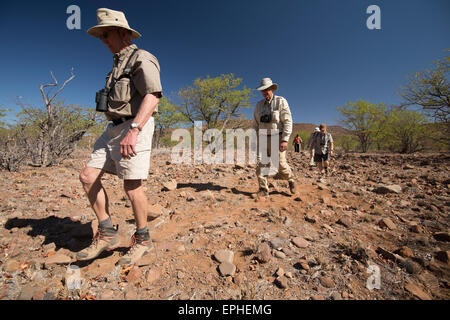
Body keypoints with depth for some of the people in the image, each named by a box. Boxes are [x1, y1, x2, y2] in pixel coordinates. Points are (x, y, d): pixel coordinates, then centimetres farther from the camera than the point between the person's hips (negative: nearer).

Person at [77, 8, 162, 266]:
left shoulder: (141, 59, -5)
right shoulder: (119, 64, 24)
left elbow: (153, 96, -20)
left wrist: (133, 130, -31)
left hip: (135, 129, -9)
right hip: (114, 129, 9)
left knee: (132, 186, -5)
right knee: (88, 176, 3)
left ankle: (142, 240, 15)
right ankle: (108, 234, 14)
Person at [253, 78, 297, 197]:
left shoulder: (281, 101, -3)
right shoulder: (259, 105, 11)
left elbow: (288, 121, -9)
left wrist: (285, 140, -17)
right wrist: (258, 140, 14)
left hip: (277, 137, -4)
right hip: (263, 138, 4)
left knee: (281, 164, -3)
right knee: (260, 164, -7)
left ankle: (291, 180, 27)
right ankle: (263, 189, 1)